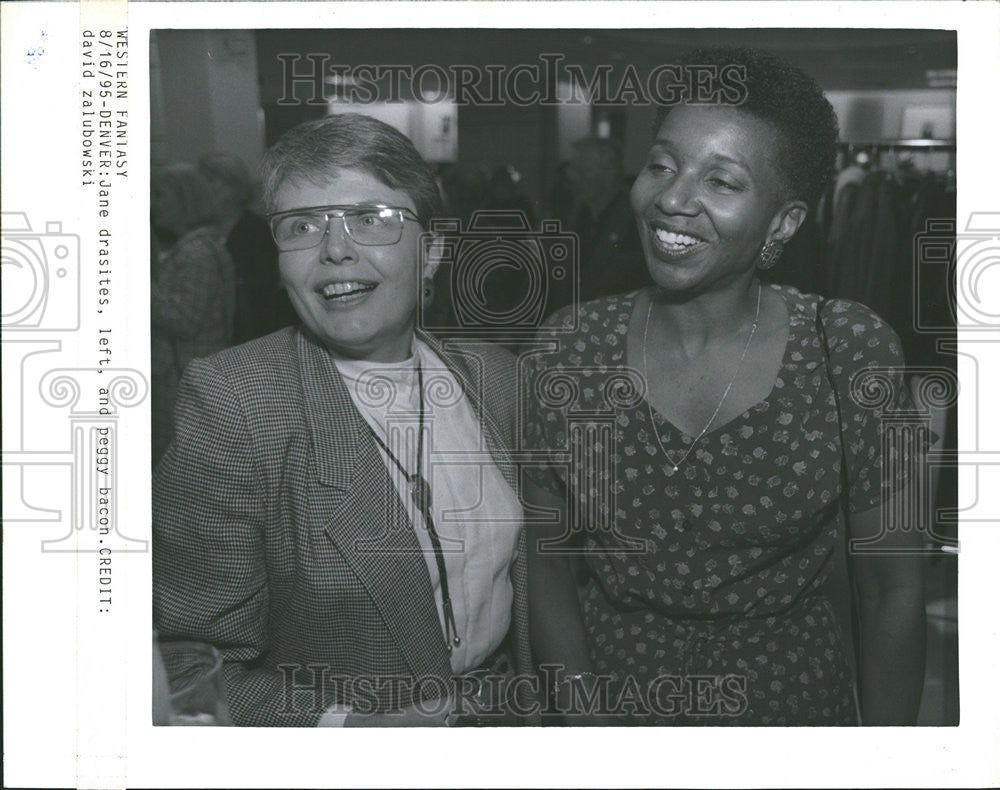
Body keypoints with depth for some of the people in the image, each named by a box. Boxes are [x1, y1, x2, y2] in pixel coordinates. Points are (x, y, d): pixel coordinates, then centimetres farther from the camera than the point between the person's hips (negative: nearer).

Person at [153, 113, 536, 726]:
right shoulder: (228, 401, -22)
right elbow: (196, 662, -22)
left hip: (505, 712, 5)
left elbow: (532, 570, 5)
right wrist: (345, 727, -33)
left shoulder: (495, 375, -7)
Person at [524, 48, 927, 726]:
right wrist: (587, 717, -13)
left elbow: (893, 588, -8)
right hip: (606, 681, 1)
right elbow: (547, 561, -3)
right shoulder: (568, 349, -10)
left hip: (793, 695, 0)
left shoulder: (854, 352, -15)